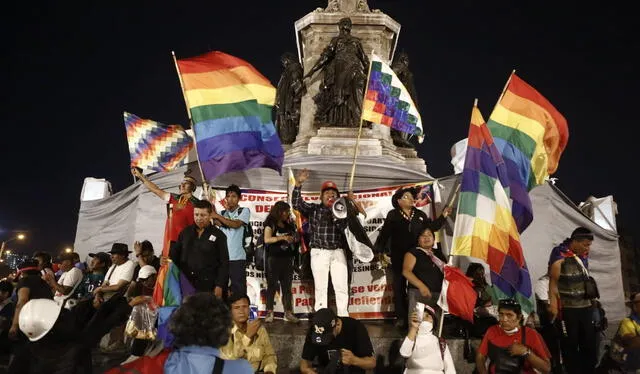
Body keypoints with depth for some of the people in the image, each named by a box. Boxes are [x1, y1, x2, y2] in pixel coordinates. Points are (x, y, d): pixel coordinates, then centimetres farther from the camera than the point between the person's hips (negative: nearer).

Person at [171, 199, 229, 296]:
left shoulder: (218, 235, 1)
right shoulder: (186, 232, 12)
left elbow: (224, 263, -1)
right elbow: (175, 253, 19)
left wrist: (219, 286, -7)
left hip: (207, 285, -3)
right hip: (185, 282, 4)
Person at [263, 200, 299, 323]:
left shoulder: (289, 225, 15)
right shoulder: (271, 223, -1)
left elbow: (294, 239, 21)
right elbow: (267, 239, -14)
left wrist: (293, 239, -1)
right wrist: (282, 237, -22)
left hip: (287, 259, 5)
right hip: (274, 259, -5)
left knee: (287, 287, 5)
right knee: (272, 286, 0)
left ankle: (288, 313, 7)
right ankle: (269, 313, 3)